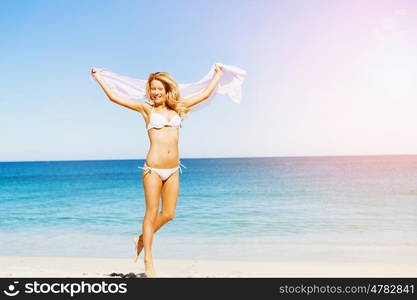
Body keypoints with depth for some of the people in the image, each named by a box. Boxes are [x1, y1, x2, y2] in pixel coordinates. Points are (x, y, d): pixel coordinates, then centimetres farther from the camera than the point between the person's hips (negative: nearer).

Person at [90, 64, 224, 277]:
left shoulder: (177, 108, 12)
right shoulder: (146, 109, 4)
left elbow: (205, 94, 19)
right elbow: (114, 97, 3)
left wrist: (218, 74, 28)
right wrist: (98, 77, 10)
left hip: (173, 170, 4)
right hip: (153, 169, -4)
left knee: (168, 214, 8)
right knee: (151, 213, 2)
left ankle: (142, 239, 34)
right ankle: (148, 262, 15)